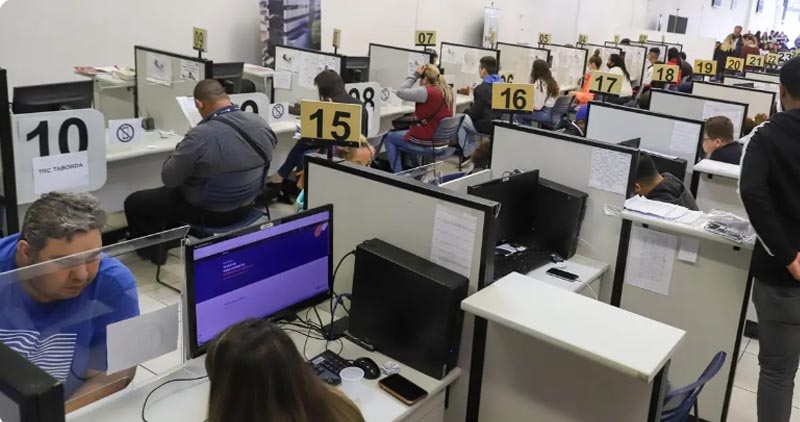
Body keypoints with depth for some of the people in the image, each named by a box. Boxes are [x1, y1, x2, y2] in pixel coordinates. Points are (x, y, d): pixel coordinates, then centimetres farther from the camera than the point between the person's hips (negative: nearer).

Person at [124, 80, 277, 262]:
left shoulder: (201, 136, -31)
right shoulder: (261, 124, -11)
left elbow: (169, 178, -18)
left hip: (209, 211, -6)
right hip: (246, 205, 7)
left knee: (134, 202, 17)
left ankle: (153, 250, 39)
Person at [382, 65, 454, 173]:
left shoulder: (427, 92, -23)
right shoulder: (447, 91, 2)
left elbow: (400, 92, -19)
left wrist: (415, 74, -12)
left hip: (427, 144, -8)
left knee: (388, 138, 14)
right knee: (407, 131, 34)